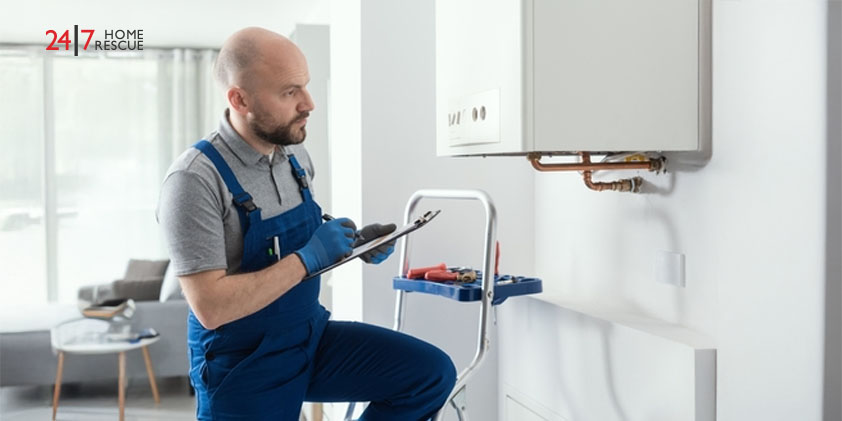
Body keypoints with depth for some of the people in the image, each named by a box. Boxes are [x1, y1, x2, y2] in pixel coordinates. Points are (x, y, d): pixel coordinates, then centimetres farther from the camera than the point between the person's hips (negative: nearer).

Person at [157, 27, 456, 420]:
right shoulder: (195, 180, -22)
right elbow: (211, 307, -26)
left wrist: (354, 241, -4)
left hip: (311, 336, 6)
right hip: (242, 366, -6)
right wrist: (307, 259, -26)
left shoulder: (295, 155, 0)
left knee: (432, 373, -6)